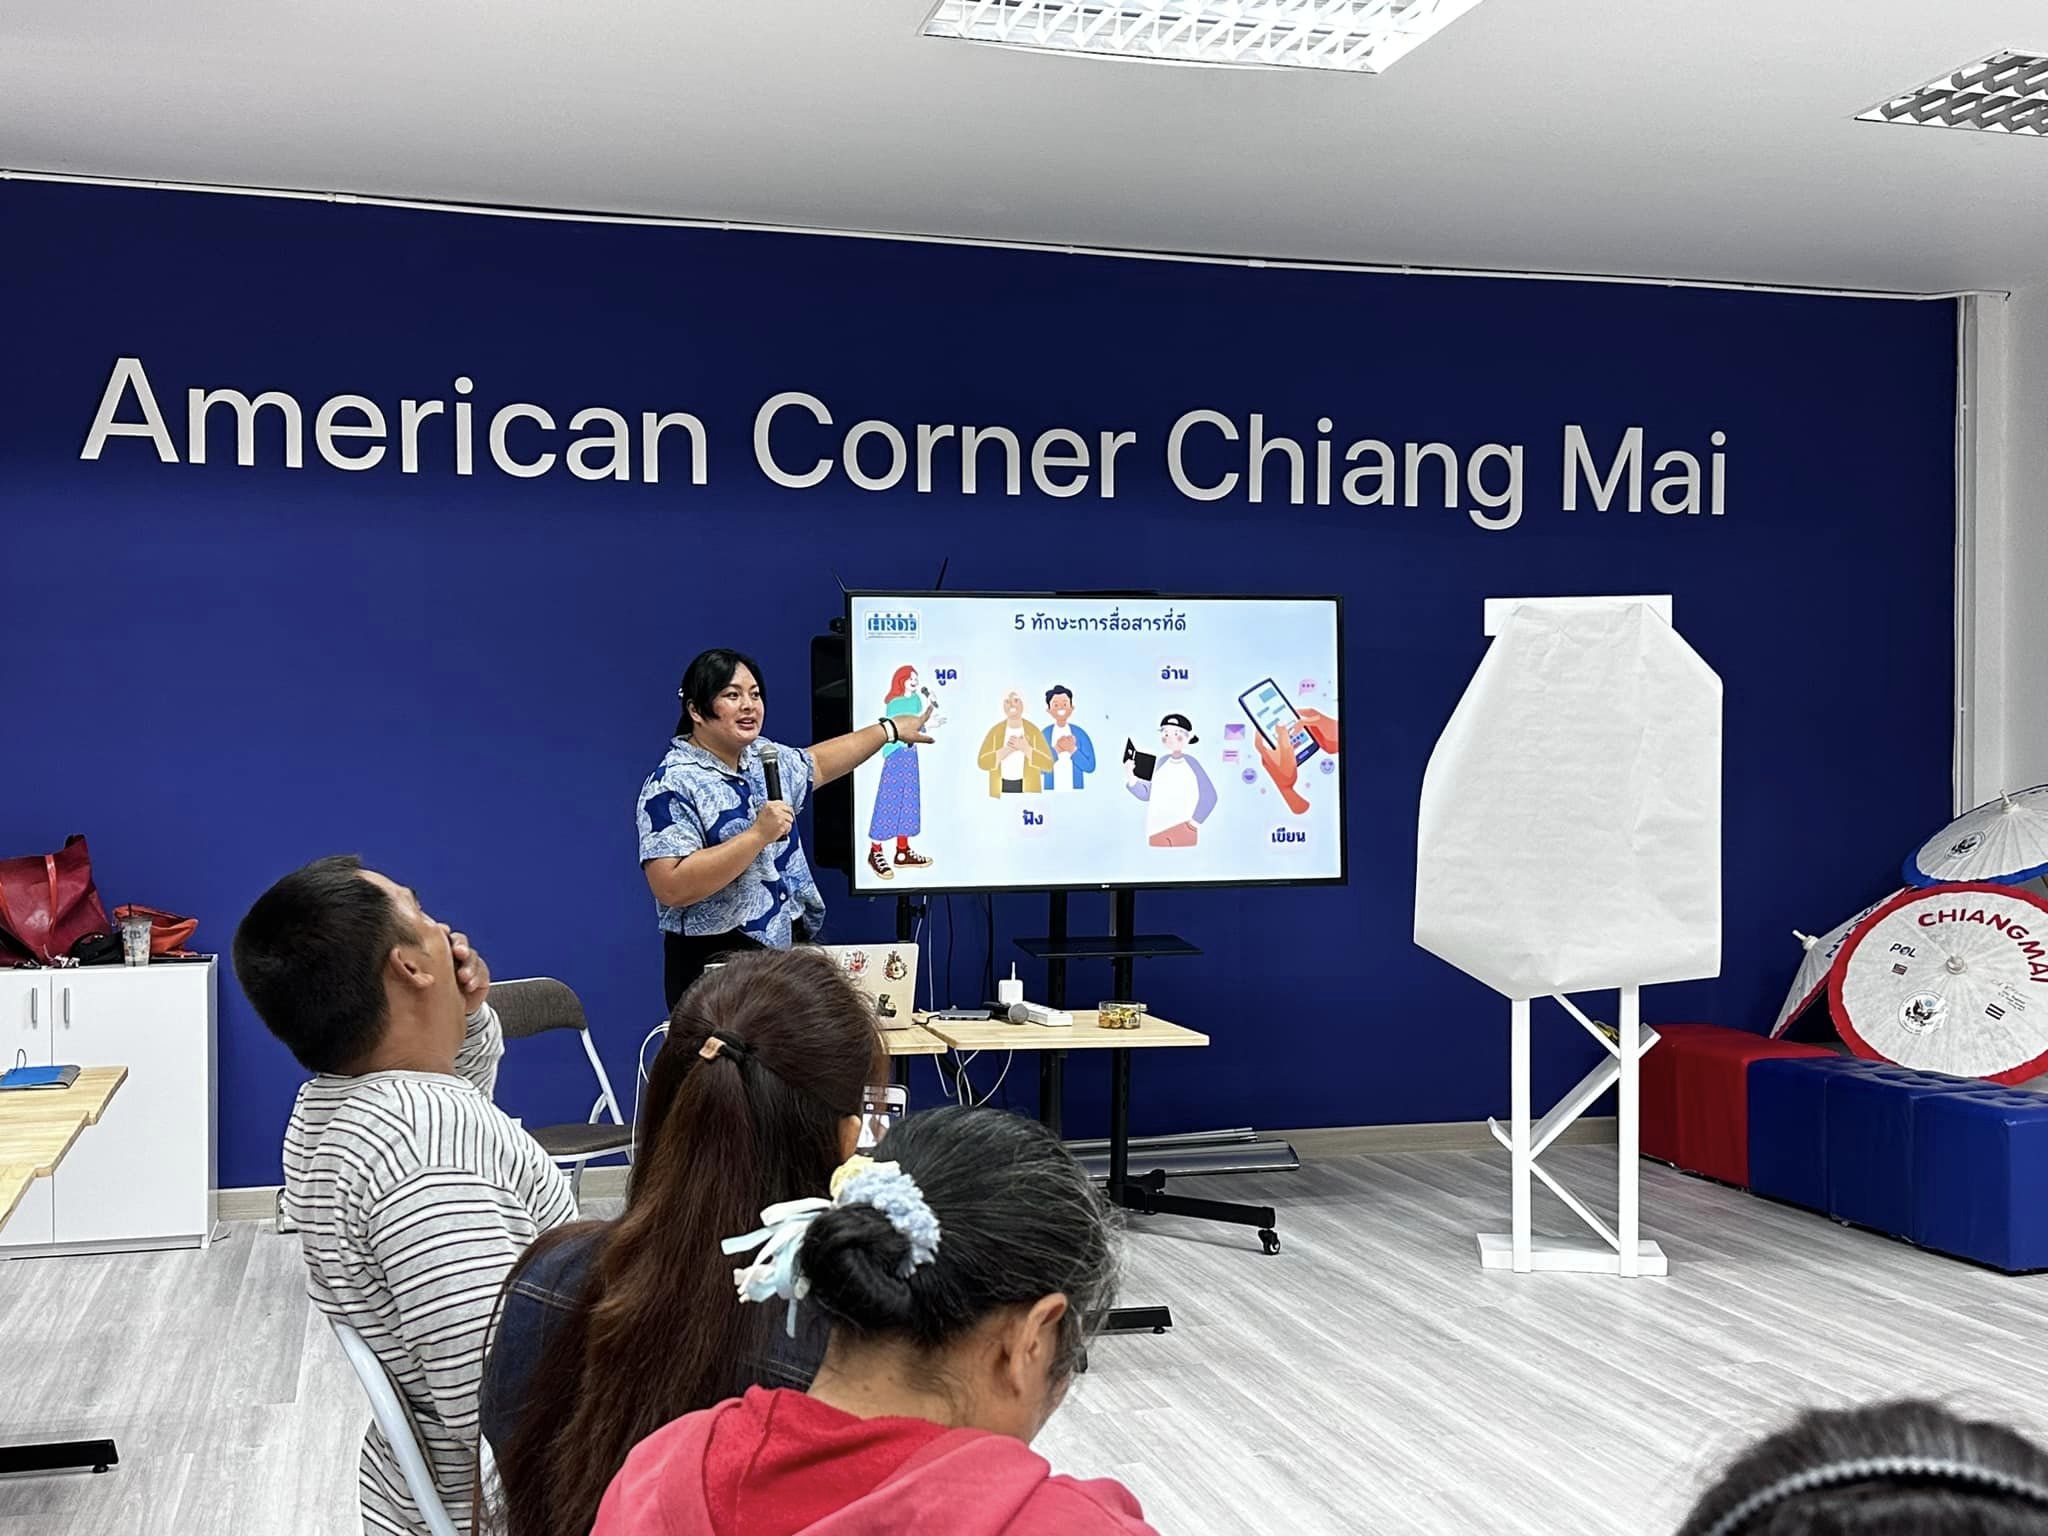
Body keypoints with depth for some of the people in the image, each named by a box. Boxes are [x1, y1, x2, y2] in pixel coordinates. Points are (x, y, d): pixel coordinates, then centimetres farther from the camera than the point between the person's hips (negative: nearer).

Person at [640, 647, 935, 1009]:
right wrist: (758, 835, -24)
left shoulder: (763, 756, 10)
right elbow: (671, 887, -25)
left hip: (789, 949, 7)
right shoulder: (673, 785, -15)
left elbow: (816, 763, 32)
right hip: (716, 966, -7)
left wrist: (889, 729, 36)